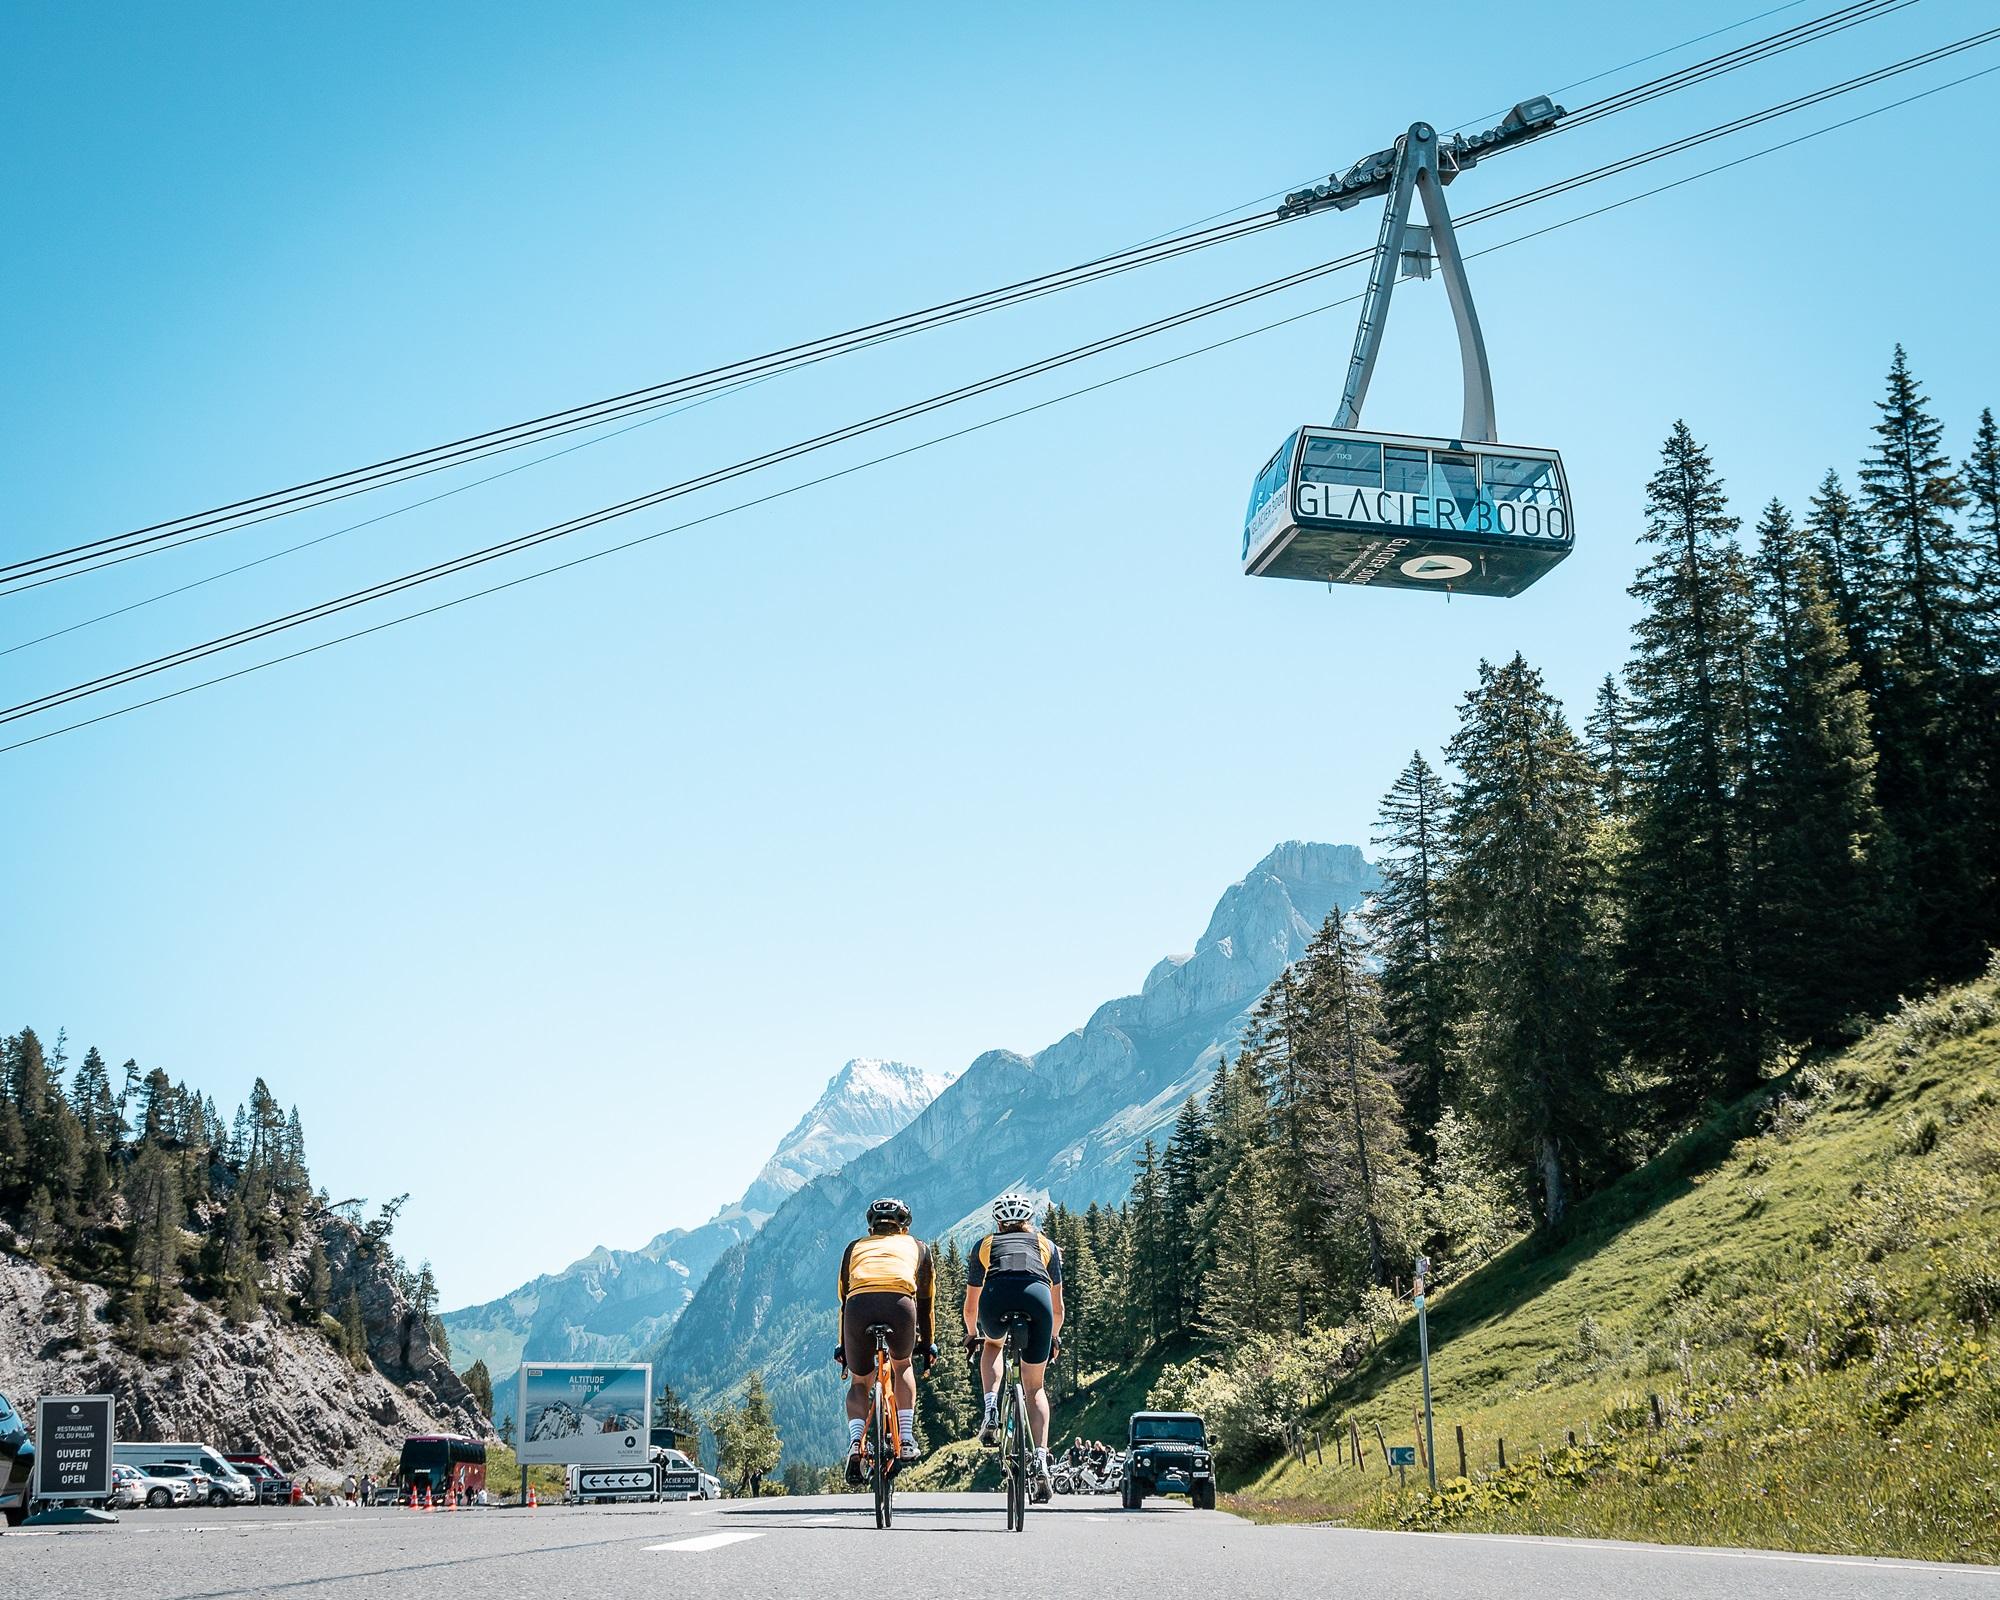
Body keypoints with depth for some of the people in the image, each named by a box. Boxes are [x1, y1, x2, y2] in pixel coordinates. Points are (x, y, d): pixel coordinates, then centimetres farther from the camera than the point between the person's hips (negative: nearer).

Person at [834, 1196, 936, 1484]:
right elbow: (926, 1301, 37)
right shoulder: (917, 1246, 32)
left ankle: (855, 1442, -2)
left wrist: (843, 1346, 47)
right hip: (900, 1304, 0)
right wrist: (927, 1343, 48)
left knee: (859, 1382, 22)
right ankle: (906, 1438, 17)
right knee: (902, 1366, 30)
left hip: (859, 1307, 1)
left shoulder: (855, 1247, 34)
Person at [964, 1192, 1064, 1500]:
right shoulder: (1047, 1245, 35)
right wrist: (1054, 1336, 60)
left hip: (995, 1297, 0)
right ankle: (1041, 1458, 0)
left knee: (992, 1345, 35)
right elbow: (1058, 1307, 42)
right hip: (1036, 1297, 1)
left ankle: (991, 1413, 13)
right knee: (1034, 1386, 17)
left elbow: (970, 1306, 43)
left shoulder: (984, 1245, 34)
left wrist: (972, 1333, 62)